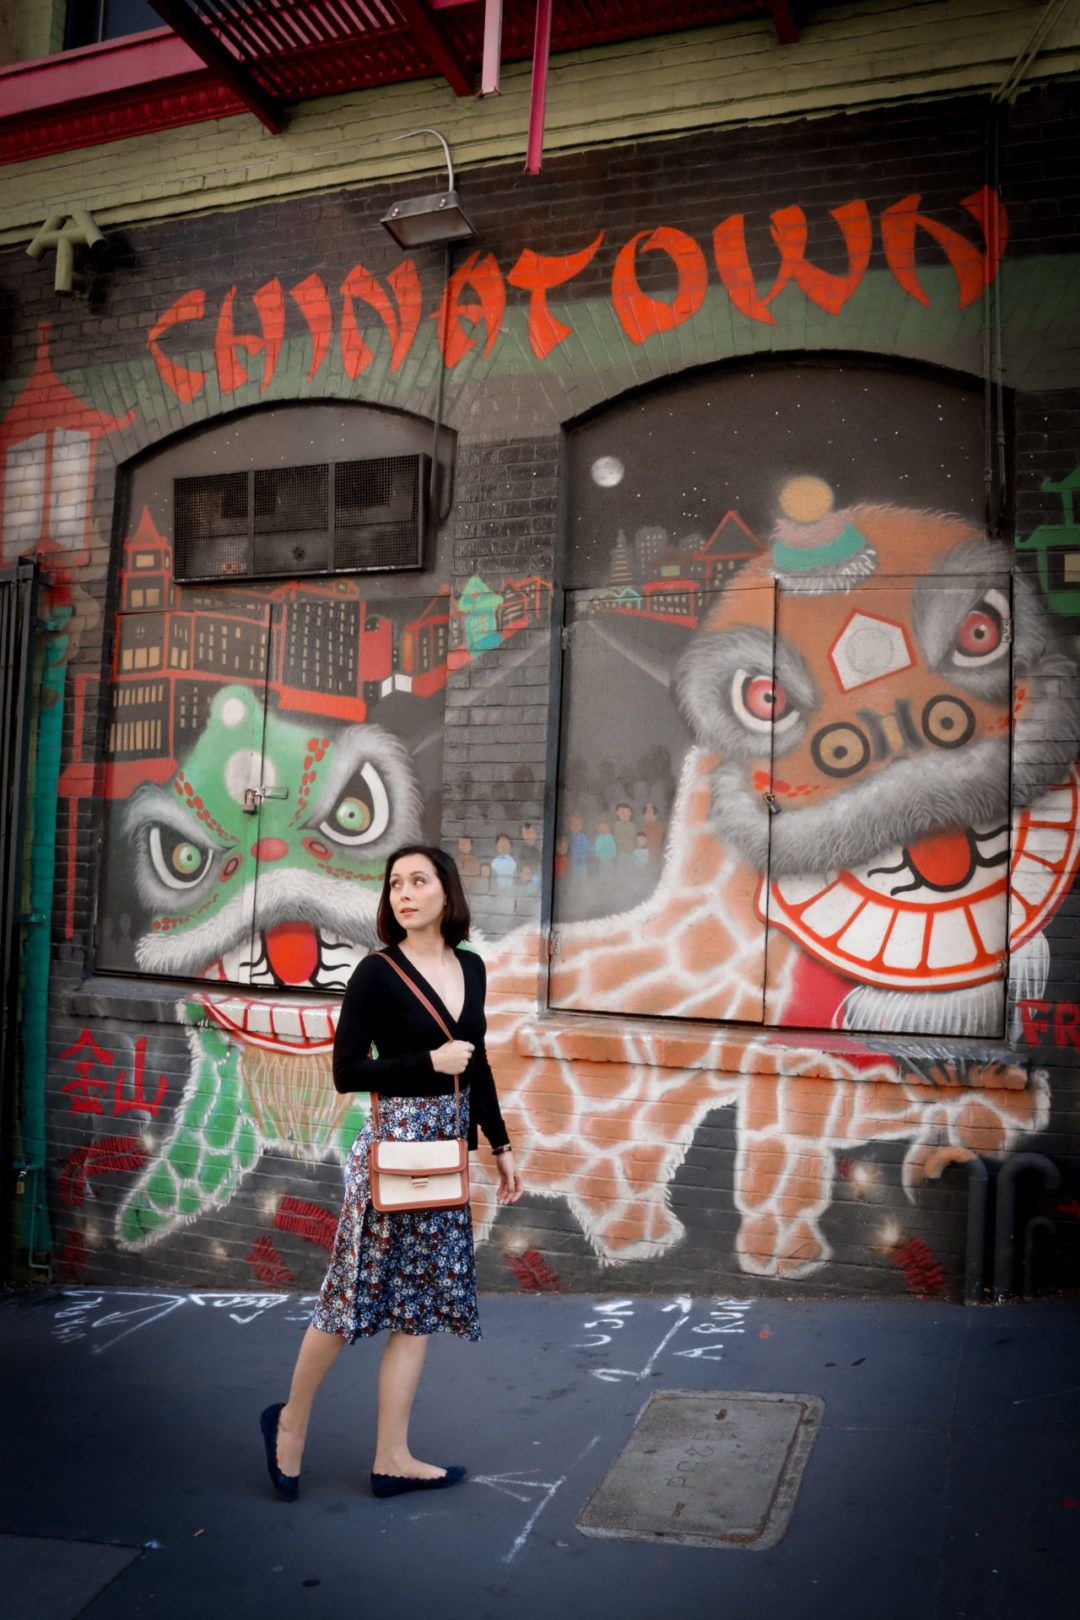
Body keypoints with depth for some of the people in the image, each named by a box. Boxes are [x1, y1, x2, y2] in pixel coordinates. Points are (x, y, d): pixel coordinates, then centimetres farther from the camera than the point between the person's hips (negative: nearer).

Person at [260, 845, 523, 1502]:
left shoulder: (472, 968, 8)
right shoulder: (377, 974, -10)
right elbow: (347, 1072, -11)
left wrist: (501, 1146, 16)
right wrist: (430, 1062, -16)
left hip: (446, 1149, 6)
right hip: (393, 1143, -6)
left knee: (420, 1302, 10)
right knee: (358, 1291, 4)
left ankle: (393, 1459, 22)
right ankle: (291, 1420, 29)